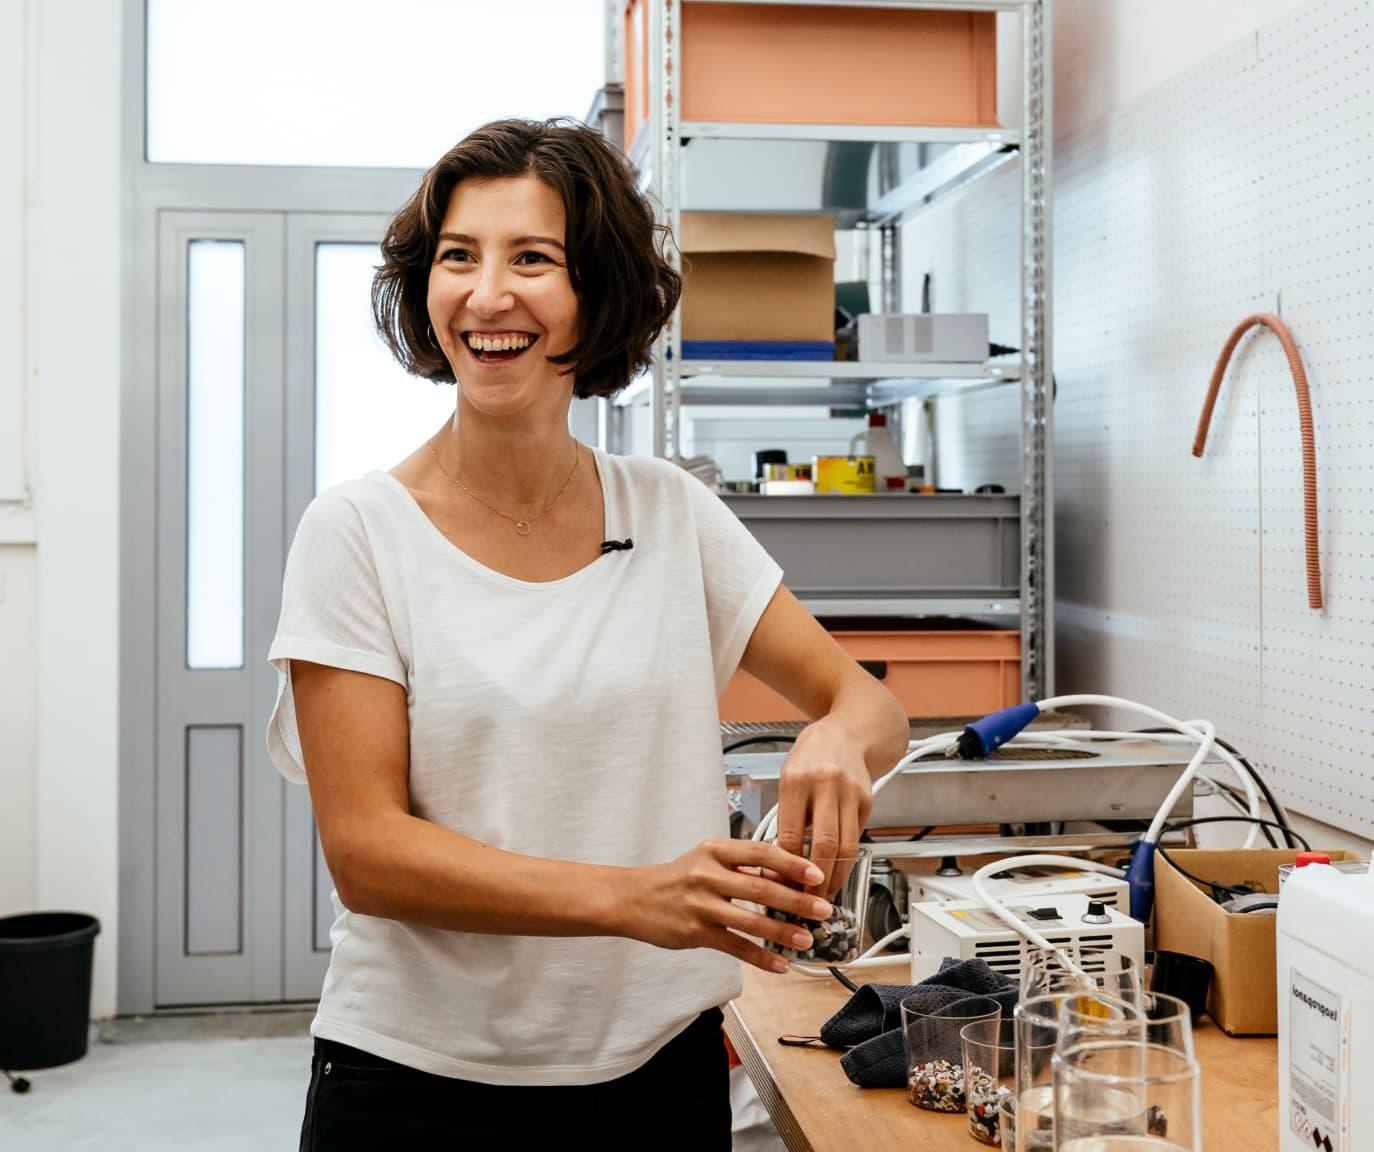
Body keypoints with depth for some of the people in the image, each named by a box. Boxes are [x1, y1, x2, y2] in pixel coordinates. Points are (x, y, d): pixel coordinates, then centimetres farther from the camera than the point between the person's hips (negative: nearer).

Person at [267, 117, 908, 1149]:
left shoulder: (671, 514, -1)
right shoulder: (358, 532, -10)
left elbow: (871, 704, 3)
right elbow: (365, 850, -15)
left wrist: (840, 741, -22)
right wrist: (630, 898, -27)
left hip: (660, 1066, 3)